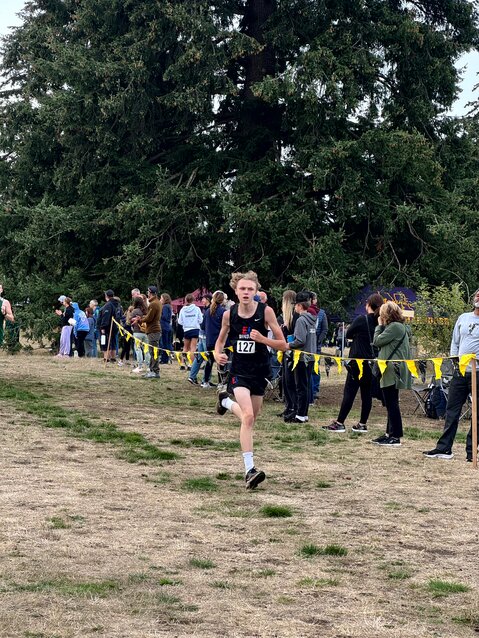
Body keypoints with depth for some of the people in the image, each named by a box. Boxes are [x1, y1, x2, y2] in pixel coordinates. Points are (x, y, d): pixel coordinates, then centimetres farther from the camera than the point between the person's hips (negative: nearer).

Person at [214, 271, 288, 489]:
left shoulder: (265, 311, -10)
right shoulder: (229, 314, -4)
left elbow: (283, 345, -8)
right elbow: (221, 340, 14)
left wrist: (262, 339, -24)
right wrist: (218, 355, -7)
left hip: (260, 371, 1)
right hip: (239, 371, -1)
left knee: (250, 418, 18)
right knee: (248, 416, -20)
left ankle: (226, 401, 50)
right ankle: (249, 470, -19)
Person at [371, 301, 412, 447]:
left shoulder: (394, 327, -14)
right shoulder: (400, 326, 18)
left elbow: (377, 341, -12)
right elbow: (380, 343, 17)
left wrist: (380, 325, 0)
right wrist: (382, 326, 10)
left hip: (392, 371, -11)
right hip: (391, 371, 11)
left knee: (392, 403, -8)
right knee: (391, 403, 15)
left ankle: (395, 437, -6)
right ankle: (390, 433, 21)